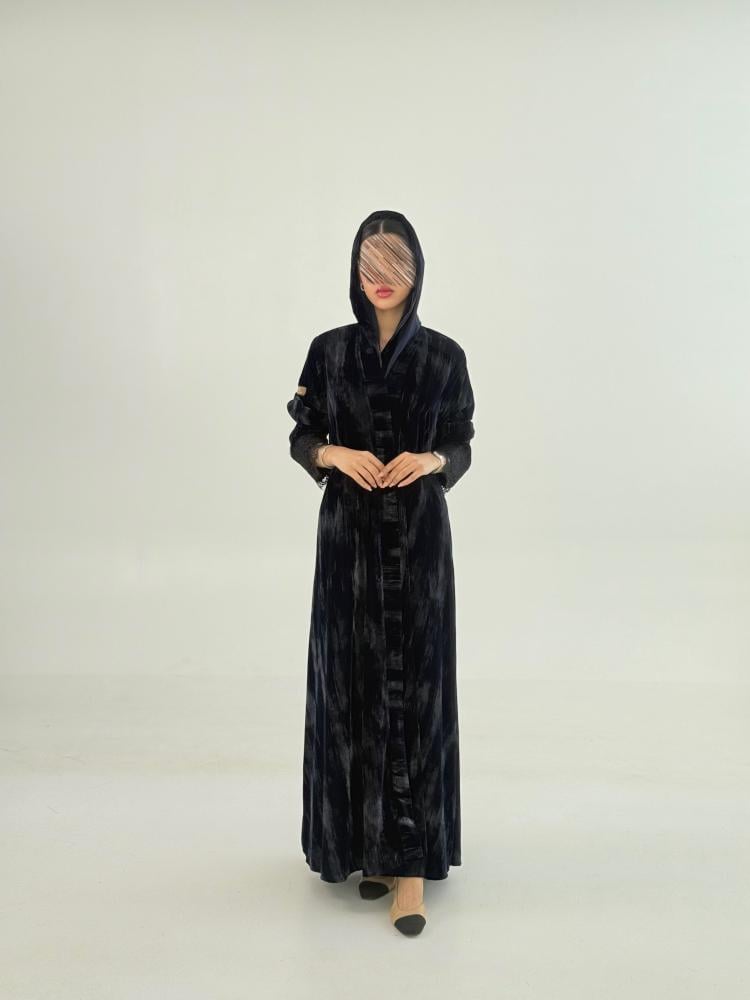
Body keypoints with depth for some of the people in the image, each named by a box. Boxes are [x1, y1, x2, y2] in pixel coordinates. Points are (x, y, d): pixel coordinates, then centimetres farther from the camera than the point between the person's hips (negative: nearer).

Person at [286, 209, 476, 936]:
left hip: (418, 536, -1)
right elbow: (301, 439, 7)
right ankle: (366, 840, 23)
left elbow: (461, 449, 5)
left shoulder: (444, 355, 2)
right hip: (349, 535, 1)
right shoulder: (329, 350, 4)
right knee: (353, 682, 5)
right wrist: (336, 453, -14)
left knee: (412, 684, -3)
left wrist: (429, 460, -16)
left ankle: (410, 859, 4)